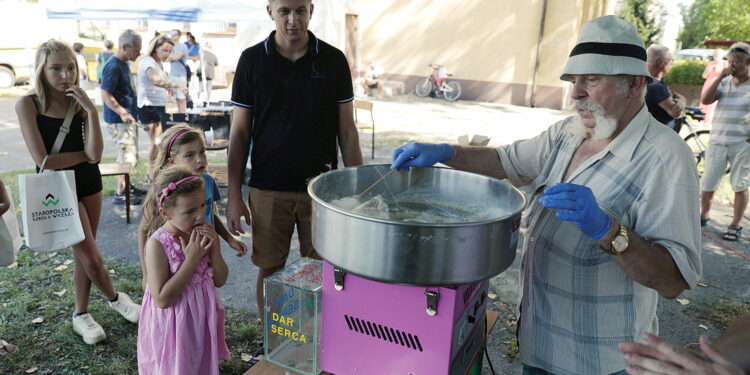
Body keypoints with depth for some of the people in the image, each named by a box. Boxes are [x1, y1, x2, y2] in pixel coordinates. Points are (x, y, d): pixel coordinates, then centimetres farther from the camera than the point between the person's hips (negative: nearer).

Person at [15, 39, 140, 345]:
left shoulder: (79, 102, -2)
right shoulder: (28, 104, -12)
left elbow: (94, 155, -15)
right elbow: (43, 160, -18)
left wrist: (91, 111, -20)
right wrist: (85, 153, -8)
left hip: (89, 182, 4)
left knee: (82, 254, 12)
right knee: (91, 258, -1)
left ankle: (81, 315, 29)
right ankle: (115, 298, 27)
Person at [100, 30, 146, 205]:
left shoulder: (124, 65, 12)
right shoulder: (113, 67, -17)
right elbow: (106, 95, -21)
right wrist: (122, 113, -25)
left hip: (129, 118, 10)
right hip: (119, 120, -10)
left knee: (131, 155, 18)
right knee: (127, 157, -7)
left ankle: (126, 186, 31)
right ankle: (120, 193, 1)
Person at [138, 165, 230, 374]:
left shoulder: (202, 234, -7)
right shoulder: (157, 245, -23)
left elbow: (220, 281, -1)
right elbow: (162, 299, -25)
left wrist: (214, 249, -18)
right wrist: (192, 259, -28)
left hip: (203, 318, 5)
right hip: (174, 325, -5)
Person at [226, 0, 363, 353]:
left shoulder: (333, 59, -1)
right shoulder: (252, 59, -1)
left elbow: (346, 129, 2)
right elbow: (240, 131, 1)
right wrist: (234, 195, -2)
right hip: (268, 190, 0)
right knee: (270, 272, 10)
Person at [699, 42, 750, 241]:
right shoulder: (724, 83, 8)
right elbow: (705, 100, -6)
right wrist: (720, 76, -10)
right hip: (717, 141, 3)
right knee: (707, 183, 7)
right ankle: (703, 215, 27)